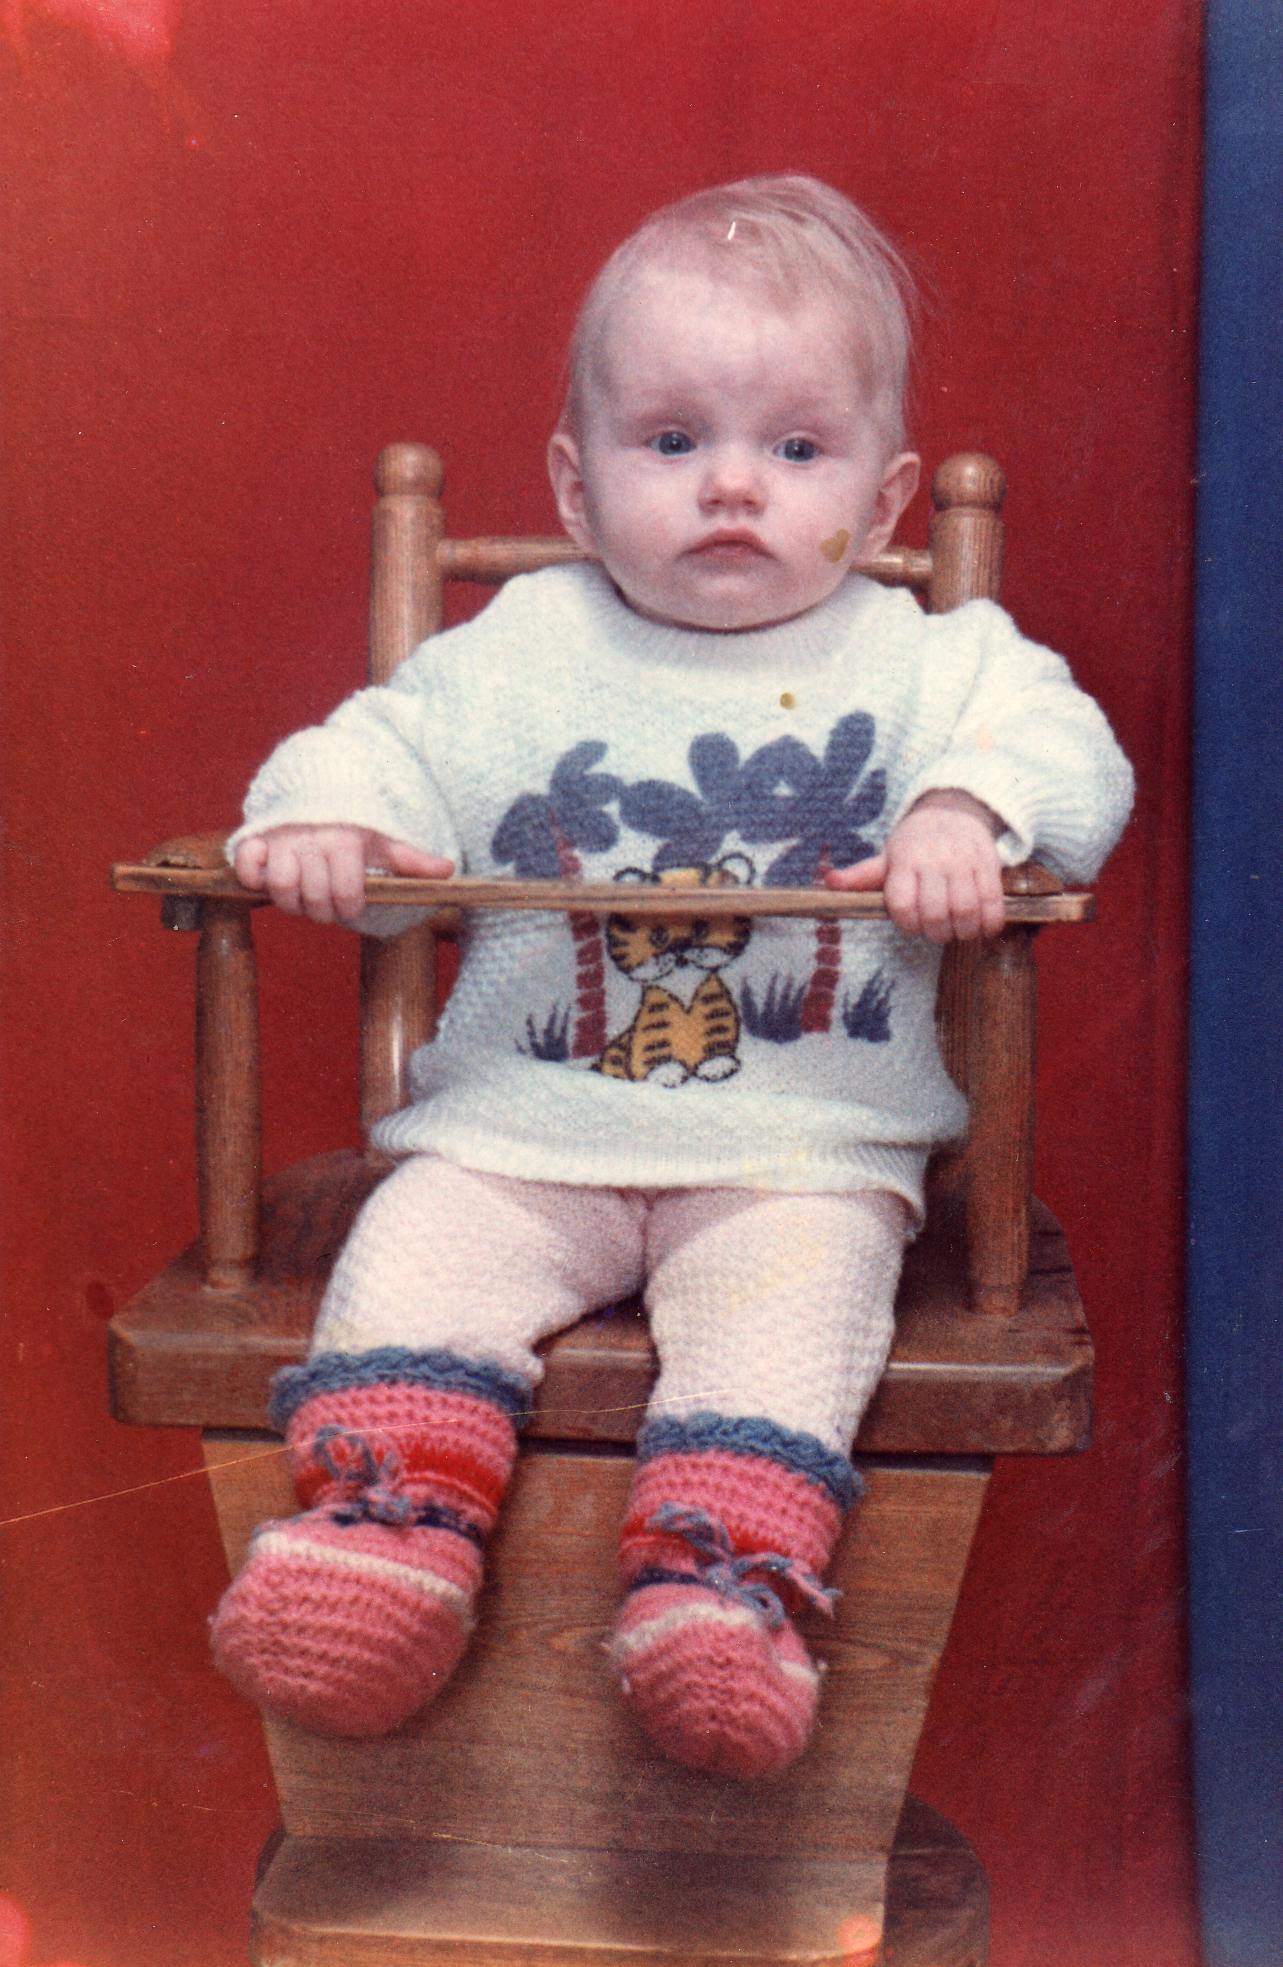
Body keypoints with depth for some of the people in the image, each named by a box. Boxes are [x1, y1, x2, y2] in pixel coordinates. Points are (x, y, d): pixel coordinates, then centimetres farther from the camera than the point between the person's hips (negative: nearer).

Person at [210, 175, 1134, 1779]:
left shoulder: (919, 662, 6)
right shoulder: (517, 657, 9)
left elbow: (1062, 742, -3)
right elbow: (387, 749, 9)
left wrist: (968, 811, -25)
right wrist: (321, 813, -14)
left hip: (803, 1157, -1)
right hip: (521, 1133, 2)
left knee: (789, 1303, -28)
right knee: (412, 1255, -20)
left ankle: (723, 1589, -27)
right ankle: (383, 1532, -19)